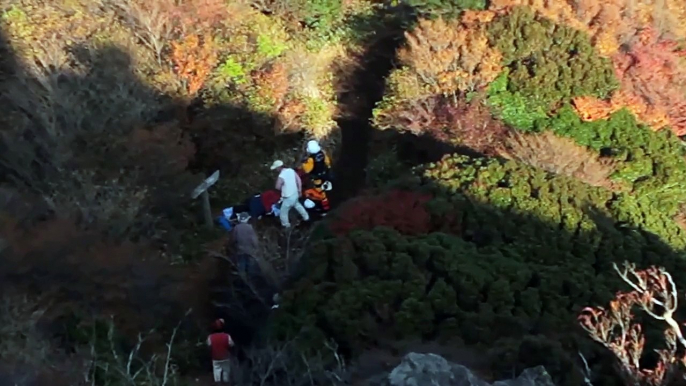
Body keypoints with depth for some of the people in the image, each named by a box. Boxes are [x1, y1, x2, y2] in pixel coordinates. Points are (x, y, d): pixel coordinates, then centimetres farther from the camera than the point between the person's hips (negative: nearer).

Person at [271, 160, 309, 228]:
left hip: (288, 197, -8)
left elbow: (278, 187, -15)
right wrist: (300, 190, 11)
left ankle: (286, 225, 33)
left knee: (283, 212, 15)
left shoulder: (281, 176, -28)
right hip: (295, 194, 8)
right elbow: (299, 180, 0)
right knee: (297, 205, 36)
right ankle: (306, 217, 51)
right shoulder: (291, 170, -7)